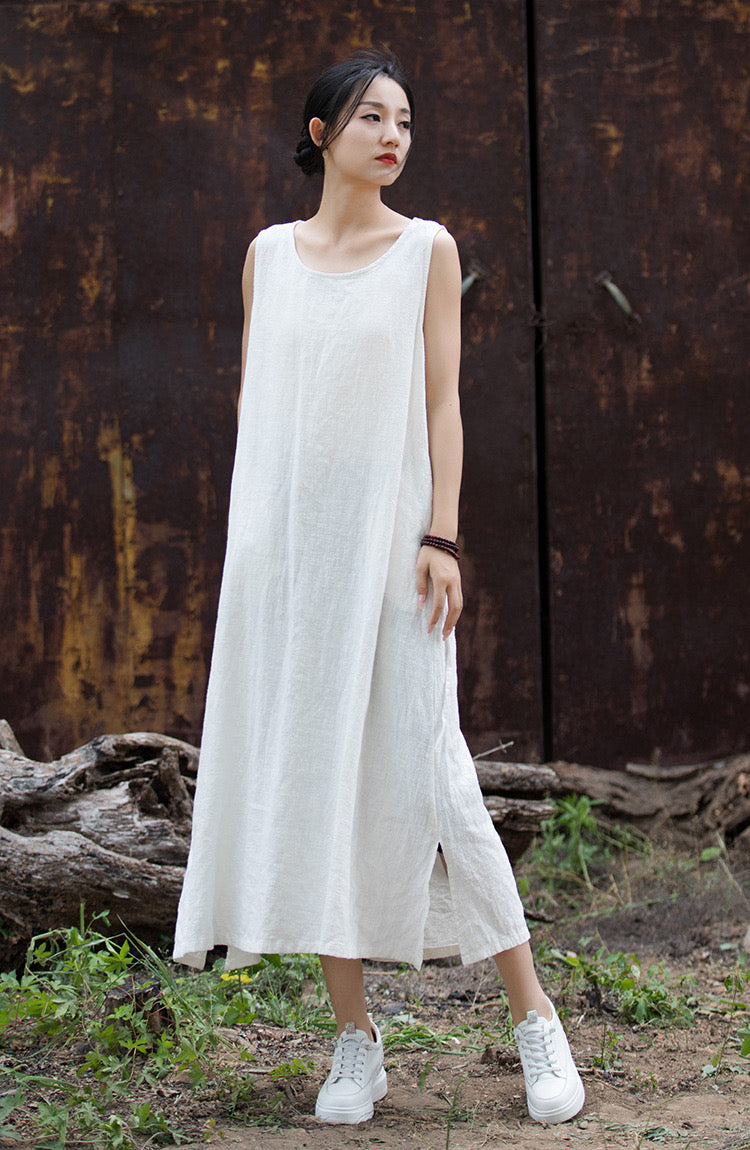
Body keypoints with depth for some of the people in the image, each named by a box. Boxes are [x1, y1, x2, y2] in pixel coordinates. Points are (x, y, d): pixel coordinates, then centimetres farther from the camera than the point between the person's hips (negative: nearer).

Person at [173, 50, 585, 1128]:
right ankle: (355, 1037, 11)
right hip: (286, 542, 3)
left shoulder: (427, 249, 4)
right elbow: (253, 394, 15)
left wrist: (441, 537, -10)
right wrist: (251, 530, 9)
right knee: (305, 773, 2)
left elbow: (442, 400, -1)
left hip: (386, 537, -3)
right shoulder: (268, 254, 11)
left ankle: (536, 1017, 3)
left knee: (424, 772, -8)